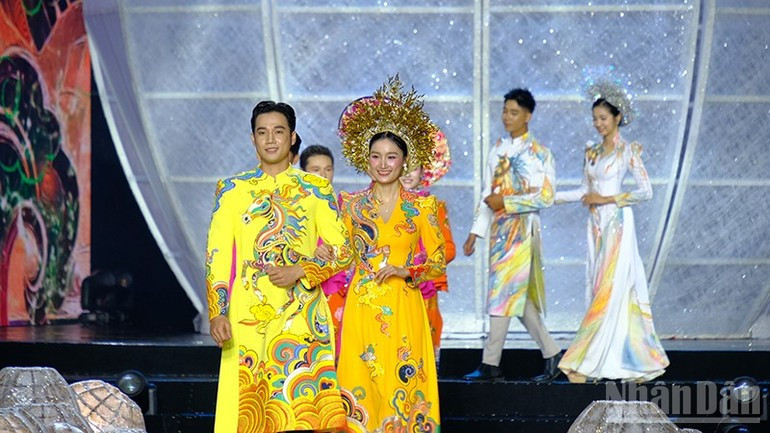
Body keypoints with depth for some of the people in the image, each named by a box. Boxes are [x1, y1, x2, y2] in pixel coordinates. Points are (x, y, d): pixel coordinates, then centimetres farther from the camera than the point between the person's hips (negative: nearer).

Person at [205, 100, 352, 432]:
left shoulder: (316, 189, 8)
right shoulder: (232, 190, 9)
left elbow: (343, 251, 6)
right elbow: (217, 256, 4)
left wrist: (300, 271, -10)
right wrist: (217, 313, -7)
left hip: (302, 317, 0)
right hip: (248, 316, 1)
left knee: (302, 403, -9)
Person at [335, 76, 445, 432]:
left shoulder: (421, 206, 3)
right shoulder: (351, 204, 7)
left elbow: (438, 263, 3)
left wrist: (405, 271, -13)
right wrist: (337, 306, 0)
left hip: (404, 311, -1)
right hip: (361, 309, 1)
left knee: (402, 385, -1)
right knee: (363, 390, -2)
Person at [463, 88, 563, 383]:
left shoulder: (538, 153, -5)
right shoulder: (498, 150, 14)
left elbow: (545, 196, -11)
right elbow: (487, 195, 15)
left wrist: (505, 202, -14)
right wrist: (475, 232, 10)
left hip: (523, 229, -7)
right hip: (500, 229, 7)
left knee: (504, 293, -8)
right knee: (519, 296, 8)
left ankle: (490, 363, -5)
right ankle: (551, 354, 17)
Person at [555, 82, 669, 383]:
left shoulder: (628, 151, -5)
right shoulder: (592, 152, 13)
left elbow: (646, 191, -9)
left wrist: (607, 199, -12)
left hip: (617, 225, -7)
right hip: (597, 225, 7)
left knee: (611, 289, -10)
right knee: (598, 288, 5)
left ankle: (586, 364, -14)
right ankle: (639, 360, 10)